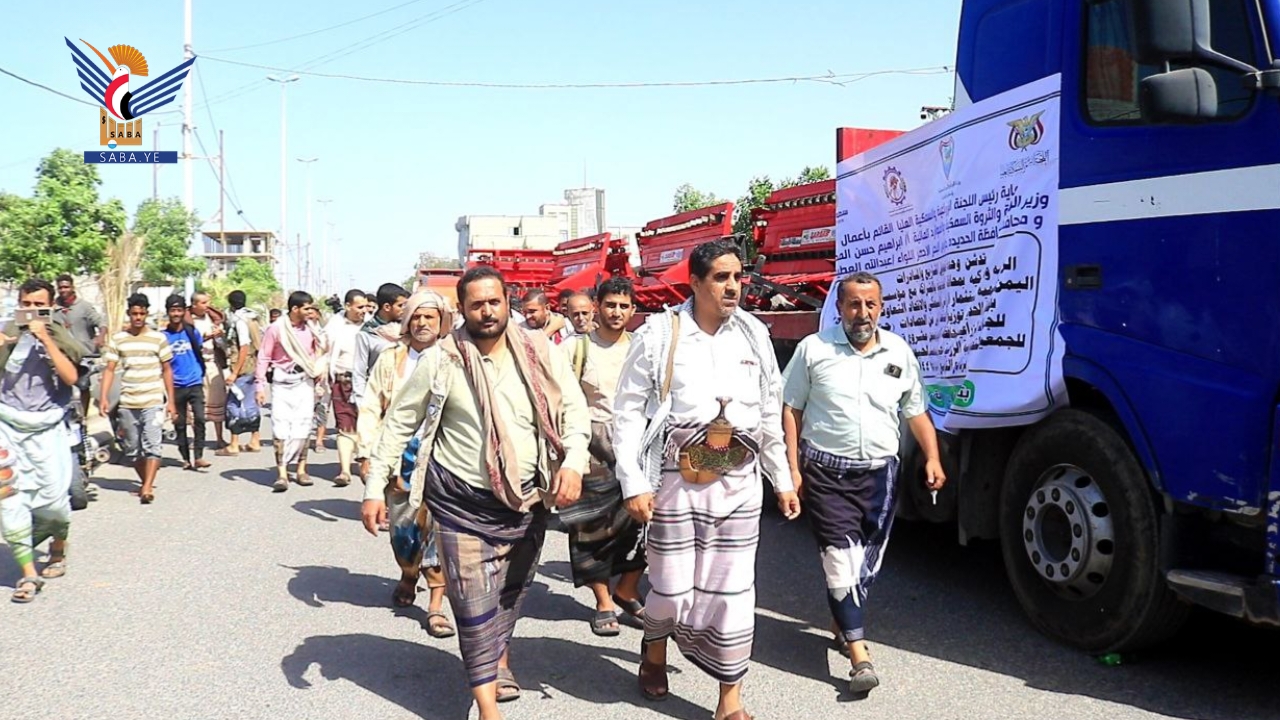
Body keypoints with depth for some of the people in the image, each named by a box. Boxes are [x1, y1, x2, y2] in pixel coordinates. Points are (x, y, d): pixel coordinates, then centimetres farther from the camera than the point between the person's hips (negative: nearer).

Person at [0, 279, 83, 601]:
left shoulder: (58, 336, 4)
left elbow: (70, 377, -13)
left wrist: (44, 338, -16)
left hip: (46, 428, -1)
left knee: (53, 497, -3)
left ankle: (58, 551, 28)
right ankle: (28, 573, -4)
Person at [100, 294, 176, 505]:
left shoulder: (158, 338, 4)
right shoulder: (117, 339, 6)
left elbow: (167, 370, 7)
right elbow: (109, 369, 5)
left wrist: (171, 401, 3)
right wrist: (103, 397, -7)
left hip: (153, 402, -2)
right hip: (127, 403, 2)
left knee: (151, 445, -13)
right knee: (133, 448, 10)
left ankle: (147, 488, -17)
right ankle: (145, 483, 27)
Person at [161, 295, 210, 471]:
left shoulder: (192, 331, 2)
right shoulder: (163, 336, 1)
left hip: (194, 383, -1)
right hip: (176, 386, 1)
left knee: (199, 418, -13)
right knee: (179, 423, 7)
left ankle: (198, 456, -9)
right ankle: (186, 458, 17)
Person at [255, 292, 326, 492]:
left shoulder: (310, 328, 3)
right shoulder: (276, 328, -6)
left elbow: (317, 354, 13)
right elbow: (264, 357, -3)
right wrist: (260, 386, -5)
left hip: (305, 381, 3)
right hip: (282, 382, -3)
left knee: (303, 427, 5)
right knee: (281, 427, -7)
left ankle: (301, 470, 16)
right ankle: (282, 473, -7)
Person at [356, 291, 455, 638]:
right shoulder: (389, 361, 8)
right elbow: (370, 410, 6)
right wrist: (371, 454, -3)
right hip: (400, 458, 2)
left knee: (438, 528, -6)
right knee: (401, 528, 11)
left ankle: (436, 604, 3)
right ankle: (408, 577, 41)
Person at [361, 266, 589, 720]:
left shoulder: (540, 354, -5)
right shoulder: (441, 361, -10)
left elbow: (574, 409, 0)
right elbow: (400, 422, -3)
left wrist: (573, 463, -17)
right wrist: (375, 488, -5)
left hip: (527, 499, 3)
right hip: (463, 500, -2)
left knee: (512, 591, 18)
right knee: (474, 601, -5)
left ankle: (499, 657, 46)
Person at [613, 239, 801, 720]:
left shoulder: (754, 335, 6)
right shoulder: (660, 334, -6)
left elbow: (770, 416, 14)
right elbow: (628, 413, -6)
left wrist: (783, 480, 14)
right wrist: (633, 483, -11)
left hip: (738, 483, 3)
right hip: (676, 480, -3)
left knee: (733, 591, 3)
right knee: (672, 587, 5)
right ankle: (654, 650, 39)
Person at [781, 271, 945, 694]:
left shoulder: (900, 353, 7)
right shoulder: (814, 349, -1)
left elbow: (916, 413, 13)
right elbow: (790, 409, 1)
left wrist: (932, 458, -1)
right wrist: (792, 467, -6)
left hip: (879, 473, 3)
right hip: (826, 472, -3)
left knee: (868, 562, 11)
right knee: (840, 558, -9)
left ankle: (846, 621, 35)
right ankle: (859, 655, -8)